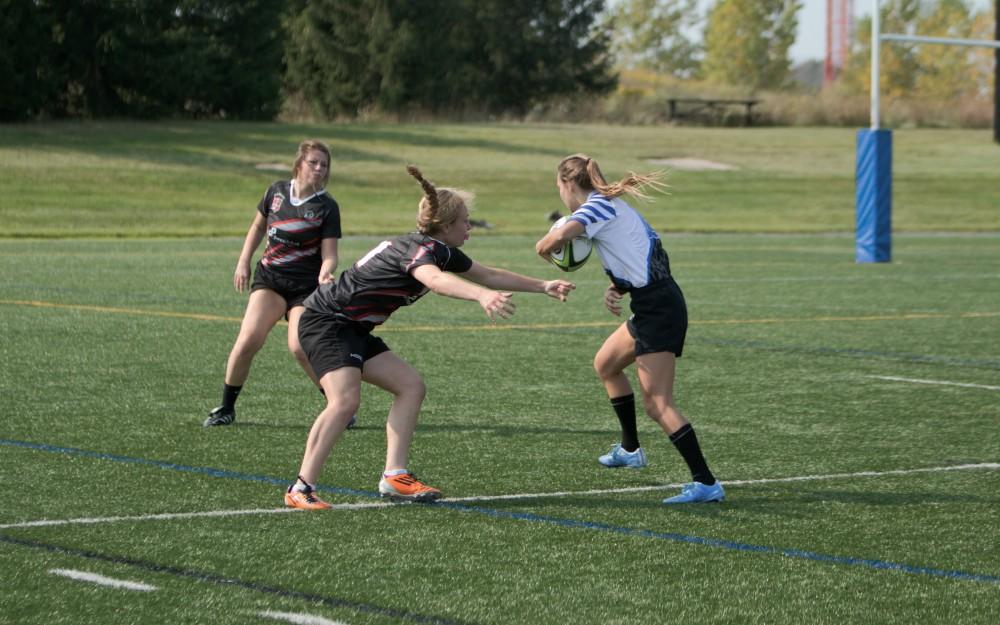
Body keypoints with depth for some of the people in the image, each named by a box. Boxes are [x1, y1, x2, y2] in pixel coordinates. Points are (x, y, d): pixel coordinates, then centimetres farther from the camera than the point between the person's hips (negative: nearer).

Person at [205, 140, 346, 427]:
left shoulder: (327, 207, -7)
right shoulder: (277, 191, 3)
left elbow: (329, 254, -10)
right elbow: (258, 226, 19)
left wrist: (325, 274, -31)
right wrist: (243, 262, 14)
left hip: (306, 285, -3)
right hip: (268, 277, 3)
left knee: (300, 347, -20)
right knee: (248, 340, -15)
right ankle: (226, 408, 1)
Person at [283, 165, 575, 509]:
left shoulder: (443, 252, 8)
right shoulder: (418, 248, -23)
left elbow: (489, 275, 23)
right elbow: (435, 280, -47)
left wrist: (543, 286, 21)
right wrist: (483, 296, -63)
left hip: (353, 329, 10)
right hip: (325, 322, -10)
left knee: (410, 386, 4)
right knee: (345, 401, -26)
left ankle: (394, 477, 1)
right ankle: (301, 489, -23)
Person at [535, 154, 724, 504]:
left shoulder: (597, 206, -11)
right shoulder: (611, 207, 18)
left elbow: (553, 240, -28)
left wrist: (546, 248, -5)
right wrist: (615, 291, 1)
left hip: (658, 310, -10)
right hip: (653, 307, 10)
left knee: (656, 404, -11)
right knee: (605, 365, 28)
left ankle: (706, 483, -15)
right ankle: (630, 449, 40)